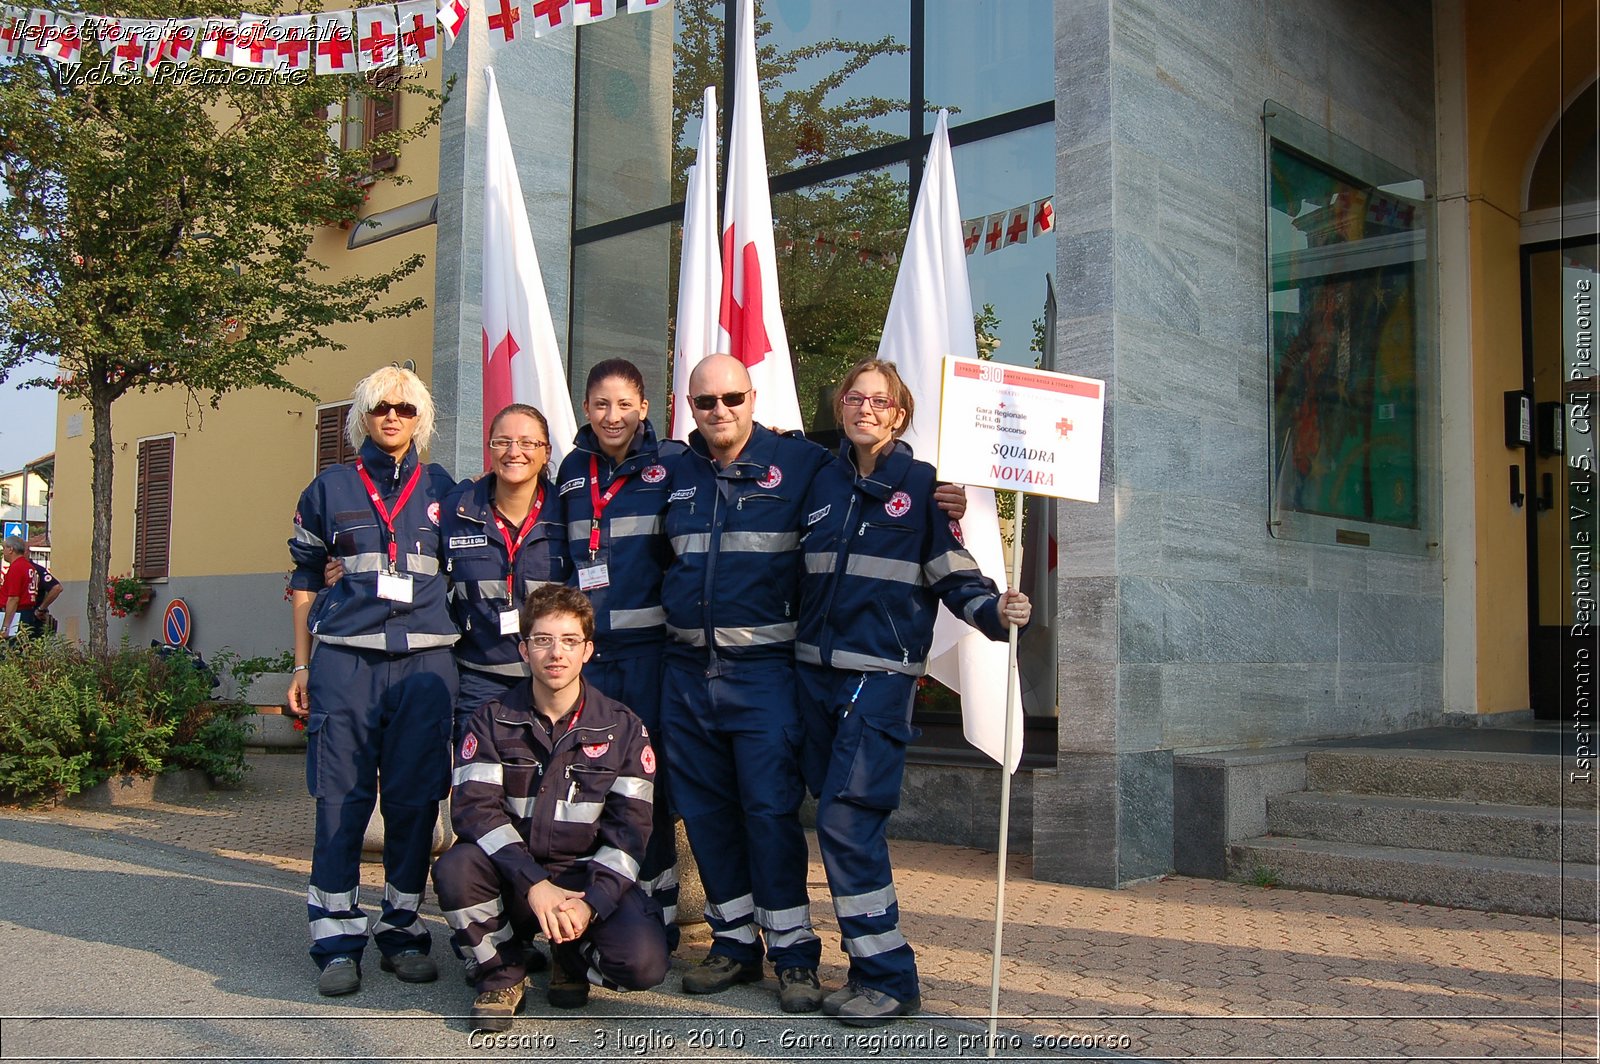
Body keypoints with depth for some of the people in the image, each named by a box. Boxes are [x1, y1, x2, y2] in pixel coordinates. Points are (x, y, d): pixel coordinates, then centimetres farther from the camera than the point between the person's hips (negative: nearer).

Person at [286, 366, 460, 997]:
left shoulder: (441, 490, 12)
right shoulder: (330, 488, 11)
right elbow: (305, 578, 14)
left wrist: (463, 661, 8)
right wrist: (301, 667, 8)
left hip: (425, 661, 1)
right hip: (344, 659, -1)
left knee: (415, 798, 2)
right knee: (341, 798, -2)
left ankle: (403, 930, 14)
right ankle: (337, 941, 5)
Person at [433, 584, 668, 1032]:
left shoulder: (623, 728, -1)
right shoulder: (493, 721, -1)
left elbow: (630, 827, -6)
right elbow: (473, 807, -13)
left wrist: (590, 902, -23)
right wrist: (535, 884, -27)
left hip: (588, 877, 0)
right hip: (511, 878, 0)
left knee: (645, 961, -26)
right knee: (455, 869, -32)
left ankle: (573, 957, 11)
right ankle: (503, 974, -4)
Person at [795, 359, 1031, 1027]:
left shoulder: (922, 484, -1)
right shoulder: (822, 482, 13)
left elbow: (955, 575, -4)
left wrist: (995, 610, -20)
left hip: (883, 672, -5)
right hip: (816, 669, 5)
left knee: (846, 821, -13)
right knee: (843, 824, 7)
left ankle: (887, 978, -1)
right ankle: (871, 970, 19)